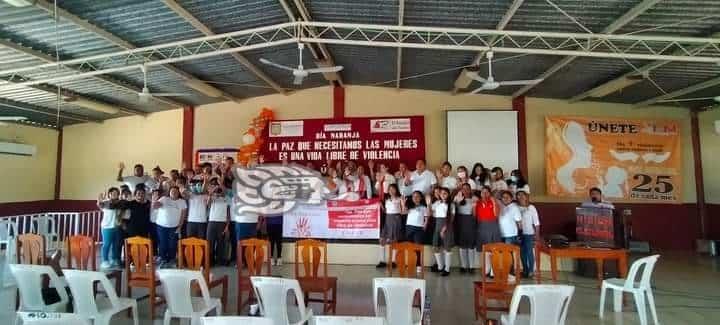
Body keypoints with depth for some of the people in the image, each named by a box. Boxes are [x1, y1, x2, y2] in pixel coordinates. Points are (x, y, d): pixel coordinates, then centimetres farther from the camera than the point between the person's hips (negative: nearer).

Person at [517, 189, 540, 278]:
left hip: (529, 234, -3)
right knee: (522, 252, 11)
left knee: (530, 252, -1)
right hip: (520, 234, 3)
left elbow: (536, 222, -6)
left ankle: (531, 271, 13)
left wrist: (537, 234, -9)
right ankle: (525, 270, 24)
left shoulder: (531, 208, -6)